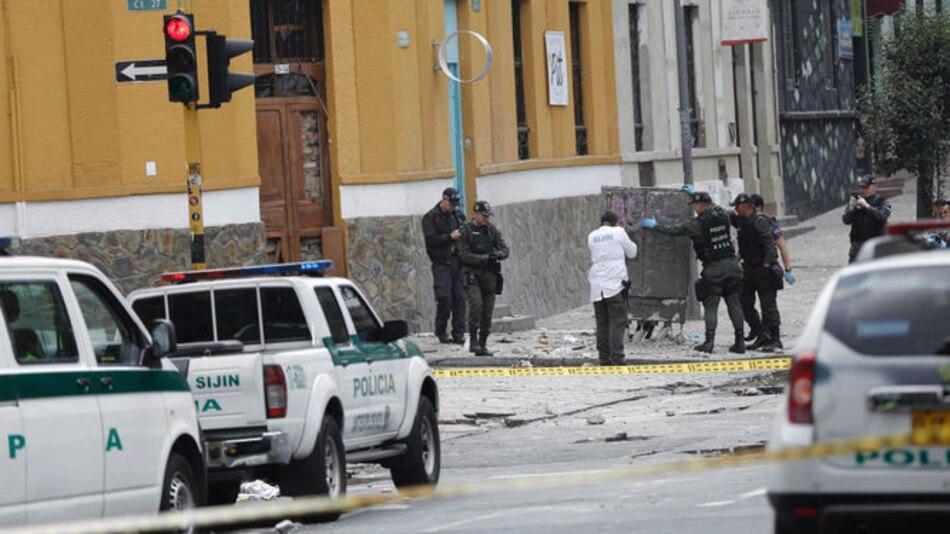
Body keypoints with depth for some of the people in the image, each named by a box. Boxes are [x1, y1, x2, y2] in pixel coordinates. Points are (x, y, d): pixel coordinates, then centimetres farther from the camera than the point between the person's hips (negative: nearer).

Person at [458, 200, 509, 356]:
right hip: (471, 274, -4)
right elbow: (465, 255, -11)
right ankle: (473, 339, -15)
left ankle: (483, 344, 11)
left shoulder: (491, 230, 9)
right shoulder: (465, 231, -3)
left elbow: (505, 251, 6)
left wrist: (497, 254, -17)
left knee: (488, 310, 2)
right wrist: (485, 258, -20)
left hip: (489, 275, 4)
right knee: (476, 304, -24)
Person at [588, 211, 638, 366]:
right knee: (617, 323, -5)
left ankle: (604, 359, 6)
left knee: (602, 324, 8)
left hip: (597, 288, 4)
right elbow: (632, 253, 10)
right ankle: (616, 359, -14)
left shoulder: (592, 236, 12)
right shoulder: (618, 232, 1)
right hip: (615, 285, -4)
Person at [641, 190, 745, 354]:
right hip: (732, 265, 5)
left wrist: (655, 226, 13)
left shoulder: (698, 224, -12)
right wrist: (694, 193, 41)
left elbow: (674, 230, -3)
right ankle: (740, 342, 6)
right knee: (734, 304, 6)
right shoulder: (723, 216, 4)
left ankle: (709, 342, -7)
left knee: (710, 305, 0)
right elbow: (712, 207, 29)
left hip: (713, 268, -5)